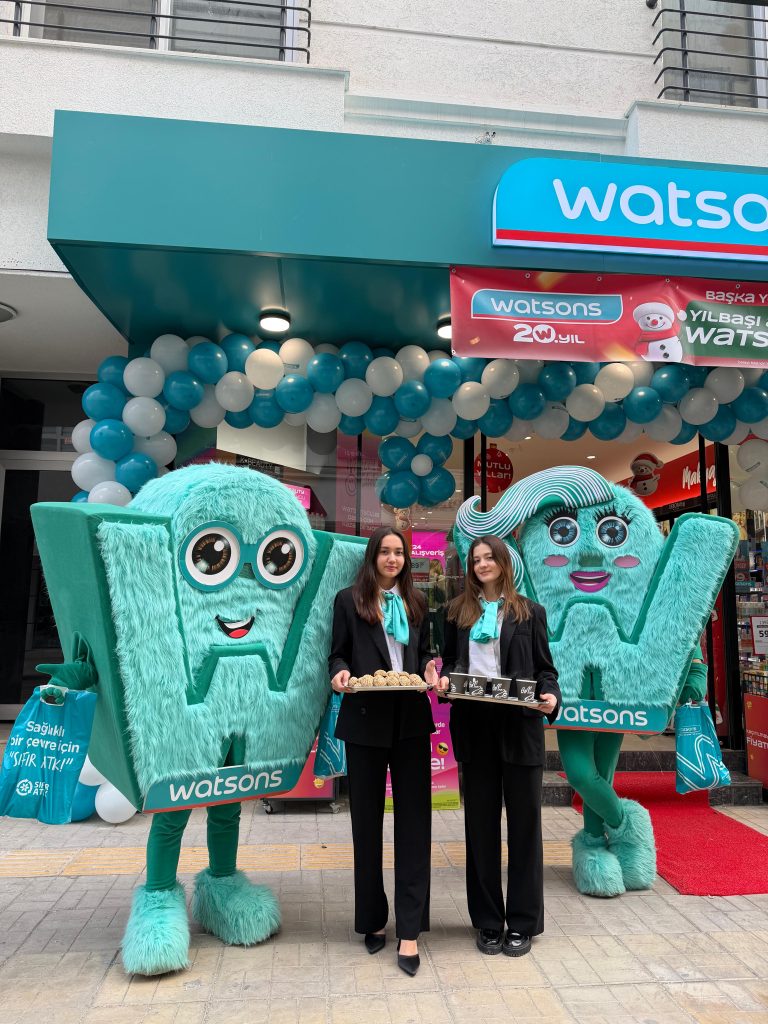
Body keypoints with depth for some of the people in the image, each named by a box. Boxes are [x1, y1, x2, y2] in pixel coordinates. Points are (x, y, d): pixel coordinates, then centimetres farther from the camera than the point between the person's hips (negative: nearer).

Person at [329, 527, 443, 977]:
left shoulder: (417, 602, 12)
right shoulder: (349, 600, 2)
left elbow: (425, 652, 15)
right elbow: (337, 653, 3)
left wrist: (431, 671, -5)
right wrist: (341, 674, -18)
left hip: (412, 720, 2)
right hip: (366, 721, -2)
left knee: (413, 820, 2)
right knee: (367, 820, 11)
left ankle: (409, 930, 11)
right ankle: (373, 918, 29)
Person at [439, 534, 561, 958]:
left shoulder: (529, 612, 6)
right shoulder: (458, 611, 10)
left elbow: (545, 668, 5)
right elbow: (449, 662, 13)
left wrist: (550, 696, -13)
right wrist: (443, 679, -8)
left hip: (519, 725, -1)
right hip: (474, 724, 1)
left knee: (523, 820, 8)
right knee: (481, 822, 10)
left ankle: (522, 922, 23)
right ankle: (488, 921, 24)